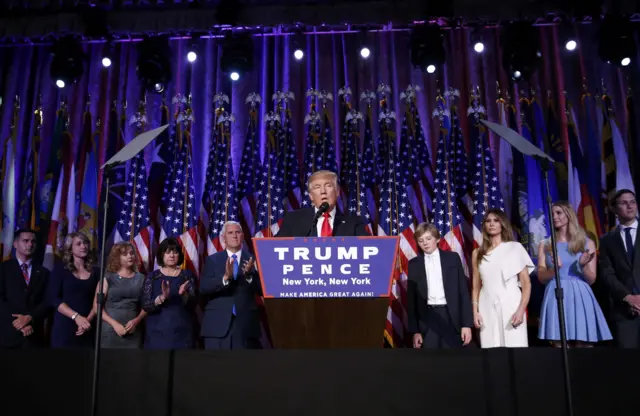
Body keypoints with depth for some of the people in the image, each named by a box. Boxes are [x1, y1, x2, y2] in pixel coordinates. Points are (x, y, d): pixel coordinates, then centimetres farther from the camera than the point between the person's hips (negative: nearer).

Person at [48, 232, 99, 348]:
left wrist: (88, 319, -13)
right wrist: (76, 317, -15)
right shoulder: (60, 270, 5)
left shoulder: (96, 272, 10)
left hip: (87, 329, 2)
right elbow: (54, 299, -5)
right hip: (64, 327, -2)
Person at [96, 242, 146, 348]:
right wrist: (114, 324, -12)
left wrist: (136, 320, -11)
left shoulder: (141, 279, 12)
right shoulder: (107, 278, 5)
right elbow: (97, 306, -1)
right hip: (110, 330, -1)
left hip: (134, 332, 2)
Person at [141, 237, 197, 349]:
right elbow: (145, 305, -4)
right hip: (158, 332, 0)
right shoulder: (152, 277, 5)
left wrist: (184, 294, -22)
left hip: (182, 332, 1)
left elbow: (193, 304, -2)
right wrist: (162, 297, -22)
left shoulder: (187, 275, 7)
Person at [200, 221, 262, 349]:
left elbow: (262, 290, 0)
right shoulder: (212, 260, 8)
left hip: (246, 324, 0)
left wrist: (249, 275, -18)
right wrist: (225, 277, -20)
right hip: (217, 324, 0)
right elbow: (203, 288, -5)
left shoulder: (253, 259, 7)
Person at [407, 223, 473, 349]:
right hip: (426, 318, 1)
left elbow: (463, 291, 4)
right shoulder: (414, 264, 6)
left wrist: (466, 323, -3)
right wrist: (415, 330, 0)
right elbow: (411, 298, 6)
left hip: (451, 317, 0)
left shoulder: (452, 258, 6)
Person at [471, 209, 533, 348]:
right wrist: (475, 311, 1)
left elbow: (526, 283, 1)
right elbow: (476, 286, 11)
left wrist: (521, 310, -10)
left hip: (511, 306, -2)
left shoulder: (515, 248, 5)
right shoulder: (478, 253, 11)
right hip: (487, 309, 2)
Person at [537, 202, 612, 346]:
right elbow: (541, 278, 3)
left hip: (580, 298, 0)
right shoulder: (545, 245, 11)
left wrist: (583, 265, -14)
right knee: (560, 346, -3)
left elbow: (591, 280, 6)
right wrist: (555, 268, -16)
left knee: (584, 346, -2)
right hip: (556, 298, 0)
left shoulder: (587, 243, 9)